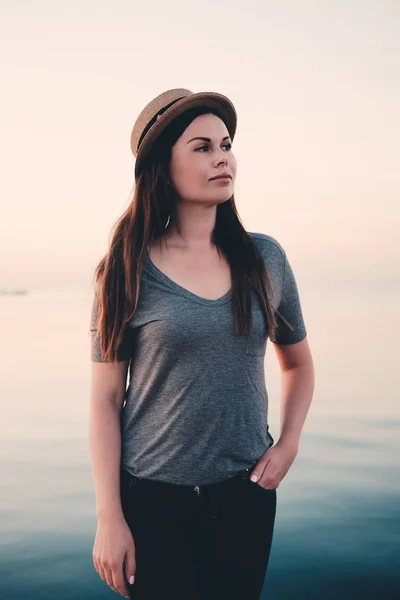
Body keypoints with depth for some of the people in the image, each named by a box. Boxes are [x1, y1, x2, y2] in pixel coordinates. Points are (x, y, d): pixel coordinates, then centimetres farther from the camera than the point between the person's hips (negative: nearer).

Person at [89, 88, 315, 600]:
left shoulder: (264, 258, 0)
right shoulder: (127, 272, -8)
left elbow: (297, 363, 14)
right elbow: (105, 400, -7)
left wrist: (288, 444, 1)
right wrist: (109, 518, -9)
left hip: (246, 494, 3)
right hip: (153, 500, -3)